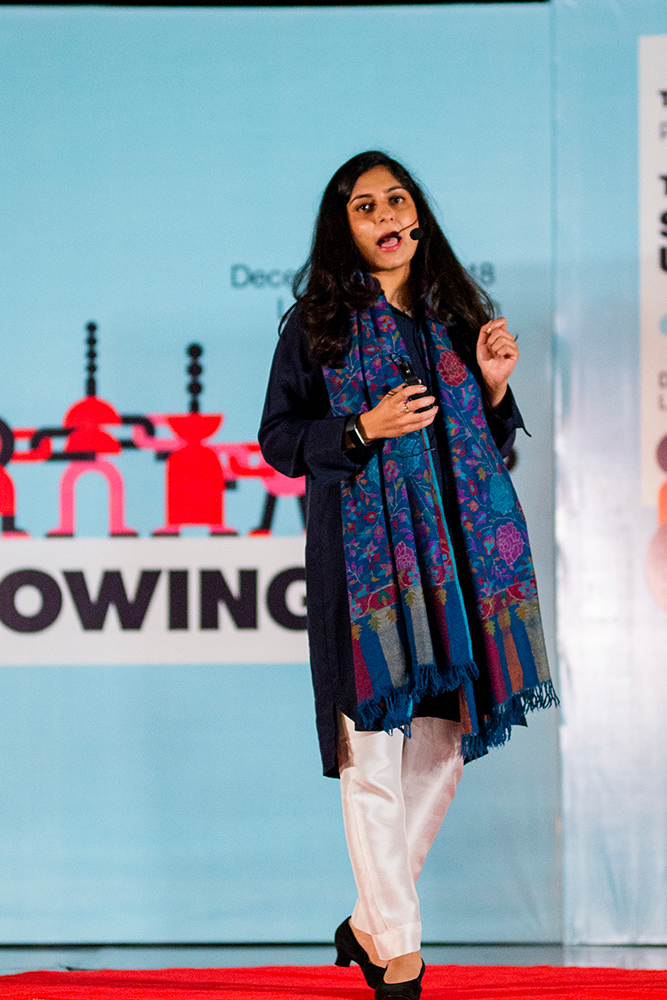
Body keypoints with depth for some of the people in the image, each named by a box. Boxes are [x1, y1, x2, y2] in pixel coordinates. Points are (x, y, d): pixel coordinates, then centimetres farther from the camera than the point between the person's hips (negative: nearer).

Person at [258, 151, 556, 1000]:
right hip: (364, 552, -5)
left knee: (443, 745, 4)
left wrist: (493, 384, 1)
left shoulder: (451, 314, 15)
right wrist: (365, 428, -13)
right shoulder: (319, 323, 2)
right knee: (373, 751, -7)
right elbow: (279, 439, 1)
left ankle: (369, 923, 18)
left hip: (453, 551, 5)